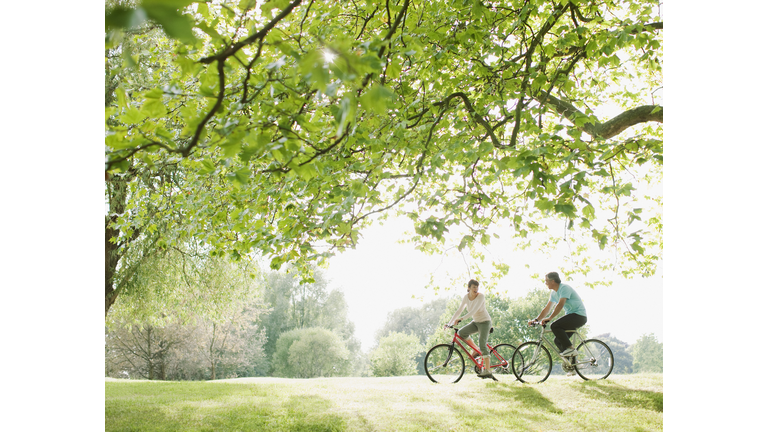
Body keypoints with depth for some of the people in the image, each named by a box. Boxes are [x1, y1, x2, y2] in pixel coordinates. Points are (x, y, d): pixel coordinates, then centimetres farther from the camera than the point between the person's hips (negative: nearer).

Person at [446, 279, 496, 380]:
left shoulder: (480, 296, -21)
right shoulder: (466, 297, -4)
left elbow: (474, 310, -32)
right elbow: (459, 311, -1)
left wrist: (461, 319, -42)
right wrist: (450, 323, -8)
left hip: (485, 322, -6)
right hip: (475, 322, 6)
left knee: (482, 344, -19)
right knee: (461, 332, -18)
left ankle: (487, 371, -21)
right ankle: (476, 350, 2)